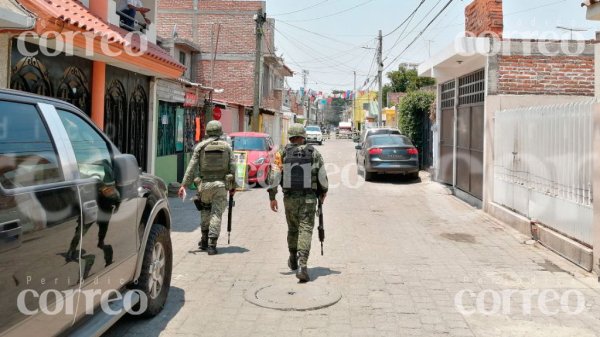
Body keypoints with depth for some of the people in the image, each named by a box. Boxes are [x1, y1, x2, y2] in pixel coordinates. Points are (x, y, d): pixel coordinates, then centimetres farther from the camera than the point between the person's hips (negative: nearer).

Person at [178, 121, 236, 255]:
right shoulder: (227, 147, 3)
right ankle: (212, 245, -5)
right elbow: (232, 168, 1)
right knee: (216, 214, 1)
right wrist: (232, 186, 9)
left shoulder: (200, 146, 0)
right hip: (221, 185, 0)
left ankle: (204, 241, 25)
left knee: (205, 213, 18)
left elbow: (192, 167, -5)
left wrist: (184, 185, -6)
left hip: (205, 184, 0)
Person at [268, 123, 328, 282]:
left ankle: (293, 260, 37)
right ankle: (302, 265, -20)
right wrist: (323, 192, 19)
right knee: (305, 230, -5)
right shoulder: (314, 153, 0)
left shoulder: (282, 153, 0)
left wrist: (272, 197, 2)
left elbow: (274, 175, -5)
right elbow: (322, 176, 3)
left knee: (293, 228, 20)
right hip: (309, 198, -2)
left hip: (289, 198, 2)